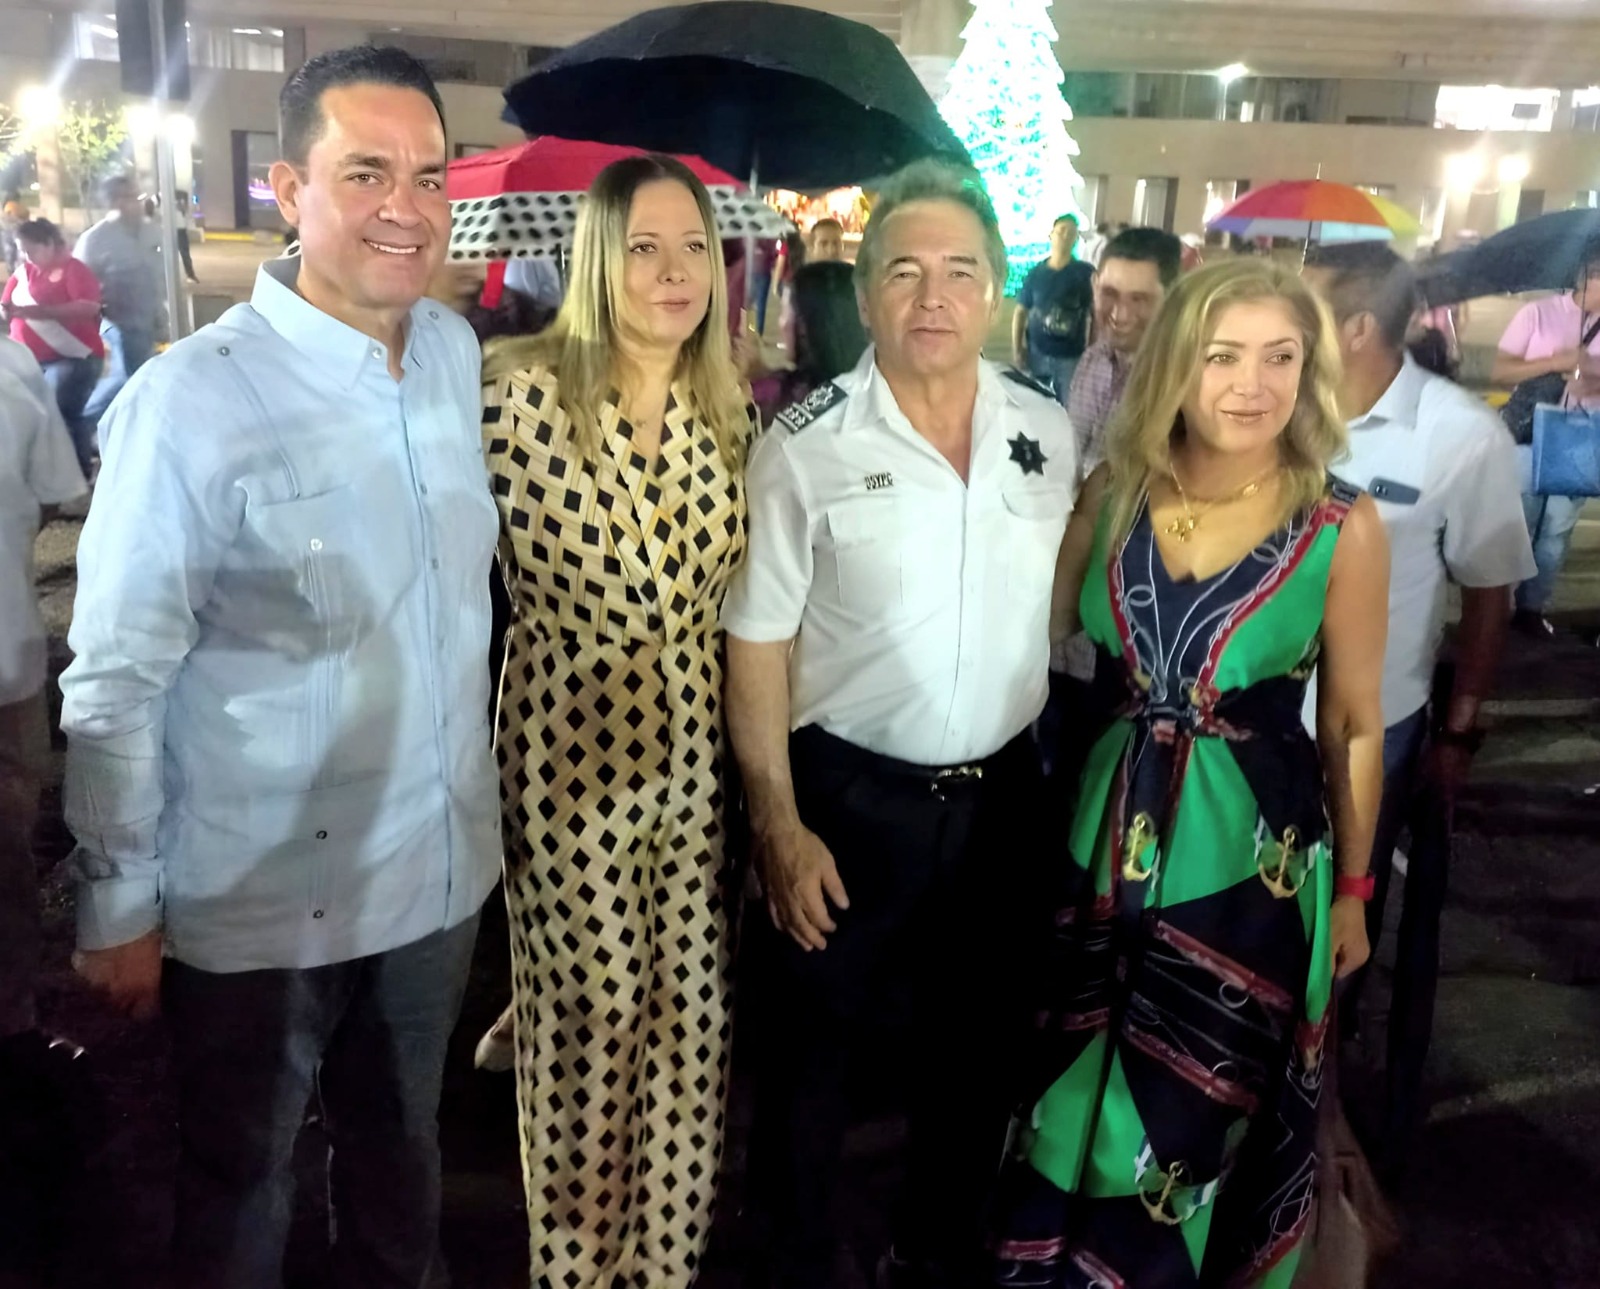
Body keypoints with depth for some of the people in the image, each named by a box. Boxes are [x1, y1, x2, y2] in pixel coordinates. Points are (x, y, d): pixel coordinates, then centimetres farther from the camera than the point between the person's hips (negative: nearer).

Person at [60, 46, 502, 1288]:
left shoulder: (461, 353, -2)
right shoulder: (192, 398, -21)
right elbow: (115, 682, -15)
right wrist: (120, 908, -9)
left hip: (439, 874, 5)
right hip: (260, 904, -5)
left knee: (403, 1153, 27)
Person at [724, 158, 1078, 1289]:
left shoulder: (1050, 432, 0)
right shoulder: (806, 446, -12)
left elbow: (1065, 599, 11)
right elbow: (757, 644, -10)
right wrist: (779, 824, -12)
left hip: (1001, 797, 4)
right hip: (846, 794, -3)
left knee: (970, 1051, 21)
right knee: (810, 1057, 14)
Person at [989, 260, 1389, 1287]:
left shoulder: (1342, 528, -10)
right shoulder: (1112, 493, -4)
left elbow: (1355, 725, -2)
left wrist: (1352, 889, 4)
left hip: (1251, 866, -3)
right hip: (1105, 845, 3)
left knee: (1200, 1118, 14)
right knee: (1075, 1106, 18)